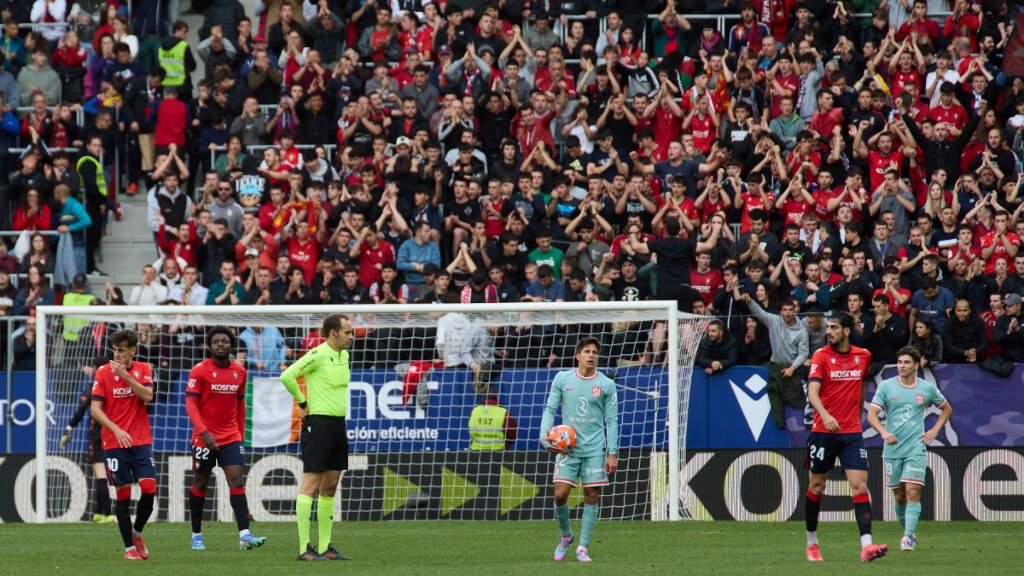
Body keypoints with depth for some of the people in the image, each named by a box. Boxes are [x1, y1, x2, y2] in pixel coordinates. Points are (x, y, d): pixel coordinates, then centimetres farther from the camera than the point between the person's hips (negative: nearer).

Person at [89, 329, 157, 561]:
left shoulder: (143, 369, 5)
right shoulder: (103, 372, -1)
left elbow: (147, 396, -11)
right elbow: (95, 409, -7)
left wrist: (125, 375, -16)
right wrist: (116, 430, -18)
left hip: (141, 441, 2)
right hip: (114, 443, -2)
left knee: (149, 489, -9)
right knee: (123, 494, -2)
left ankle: (137, 533, 16)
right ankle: (129, 547, 6)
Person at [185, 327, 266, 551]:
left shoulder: (239, 372, 6)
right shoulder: (199, 371, -8)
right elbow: (190, 403, -13)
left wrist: (241, 434, 15)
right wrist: (204, 432, -24)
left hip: (231, 437, 3)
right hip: (205, 438, -3)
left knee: (237, 481, -10)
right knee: (200, 484, 7)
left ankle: (244, 536, -19)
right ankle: (196, 535, 20)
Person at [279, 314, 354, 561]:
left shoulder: (344, 355, 13)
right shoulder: (317, 355, -14)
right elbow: (287, 376, -22)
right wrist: (302, 403, -13)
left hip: (338, 424, 9)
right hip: (318, 423, -9)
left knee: (330, 487, 9)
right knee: (311, 484, -8)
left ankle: (325, 547, 13)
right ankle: (304, 548, -10)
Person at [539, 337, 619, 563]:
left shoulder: (606, 385, 1)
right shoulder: (562, 379, 3)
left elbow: (612, 421, 2)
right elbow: (550, 409, 6)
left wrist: (612, 453, -4)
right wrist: (545, 436, -9)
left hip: (595, 449, 0)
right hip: (567, 448, 0)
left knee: (591, 497, -1)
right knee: (560, 494, -7)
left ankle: (583, 547, 7)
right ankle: (566, 536, 18)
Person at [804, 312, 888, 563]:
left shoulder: (863, 355, 5)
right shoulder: (822, 356, -6)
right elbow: (812, 391, -19)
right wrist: (825, 415, -36)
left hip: (852, 432, 2)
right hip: (823, 430, -2)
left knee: (860, 485, -11)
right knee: (817, 487, 8)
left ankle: (866, 546, -20)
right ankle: (812, 542, 26)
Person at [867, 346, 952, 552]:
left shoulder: (927, 388, 4)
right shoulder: (886, 386, 2)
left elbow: (947, 409, 20)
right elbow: (872, 414, -3)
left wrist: (934, 431, 6)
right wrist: (883, 432, -22)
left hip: (916, 448, -1)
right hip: (892, 448, 1)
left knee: (913, 492, -15)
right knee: (899, 497, 7)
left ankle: (908, 537, -18)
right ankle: (908, 532, 25)